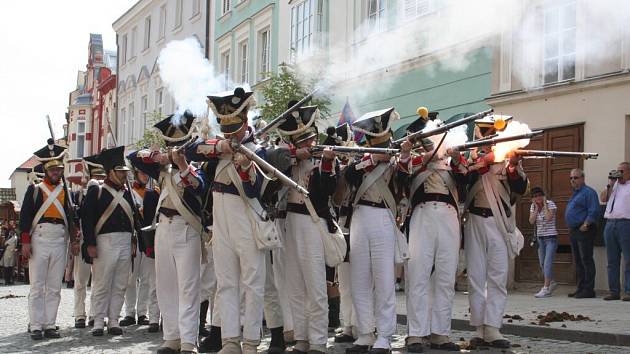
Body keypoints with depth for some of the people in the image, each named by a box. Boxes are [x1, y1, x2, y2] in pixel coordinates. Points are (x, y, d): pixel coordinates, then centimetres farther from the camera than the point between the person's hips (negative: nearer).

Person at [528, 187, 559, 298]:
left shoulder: (550, 204, -9)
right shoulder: (533, 206, 6)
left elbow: (549, 217, -25)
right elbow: (531, 221, -6)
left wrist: (544, 204, -16)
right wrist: (536, 208, -9)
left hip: (551, 238, -6)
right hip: (540, 238, 6)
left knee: (547, 263, -14)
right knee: (542, 264, 14)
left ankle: (546, 289, -16)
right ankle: (551, 282, 36)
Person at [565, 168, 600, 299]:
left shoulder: (588, 192, -9)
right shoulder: (575, 193, 20)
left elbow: (594, 211, -18)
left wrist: (585, 225, -21)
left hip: (584, 231, -10)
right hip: (573, 231, 10)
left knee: (586, 260, -8)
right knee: (578, 262, 12)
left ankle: (589, 289, -7)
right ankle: (581, 288, 18)